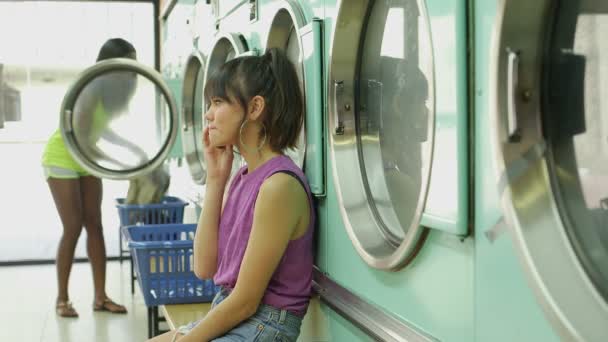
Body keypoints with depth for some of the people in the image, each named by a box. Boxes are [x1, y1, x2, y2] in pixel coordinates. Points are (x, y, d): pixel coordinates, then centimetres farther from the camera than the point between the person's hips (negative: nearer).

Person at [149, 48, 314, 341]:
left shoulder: (279, 185, -20)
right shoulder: (240, 178, 7)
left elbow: (246, 301, -18)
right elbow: (205, 267, 3)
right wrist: (215, 179, 1)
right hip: (227, 316, 8)